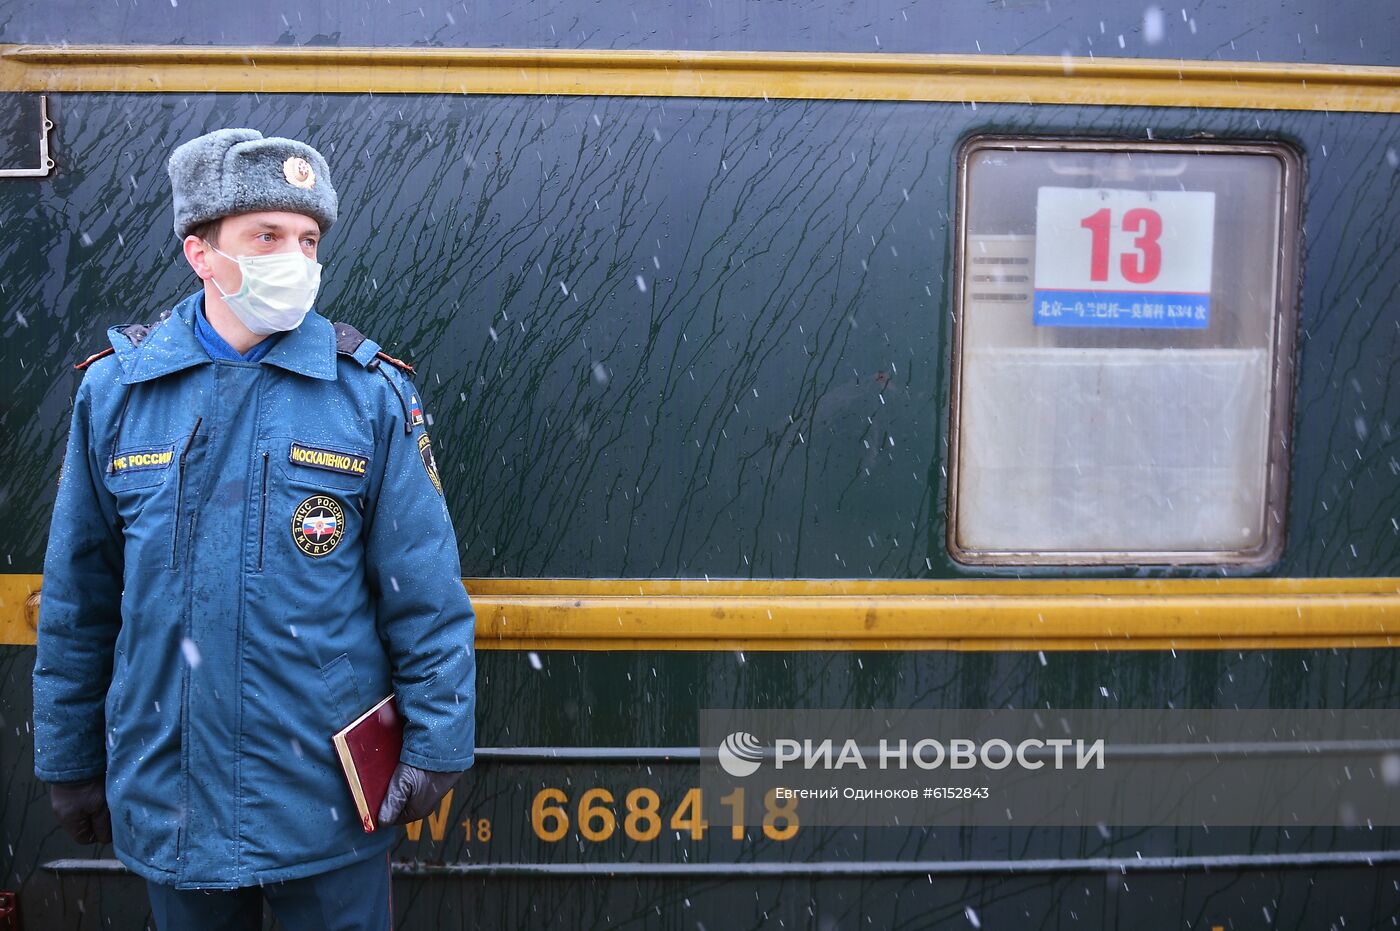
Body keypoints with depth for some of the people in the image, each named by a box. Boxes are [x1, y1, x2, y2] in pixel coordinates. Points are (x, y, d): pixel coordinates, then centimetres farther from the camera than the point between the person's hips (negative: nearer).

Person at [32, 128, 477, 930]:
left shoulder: (371, 392, -9)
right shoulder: (114, 390, -2)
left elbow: (427, 595, -7)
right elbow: (76, 602, 5)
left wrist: (436, 742, -9)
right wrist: (70, 761, 9)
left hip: (331, 798, -2)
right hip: (169, 795, 2)